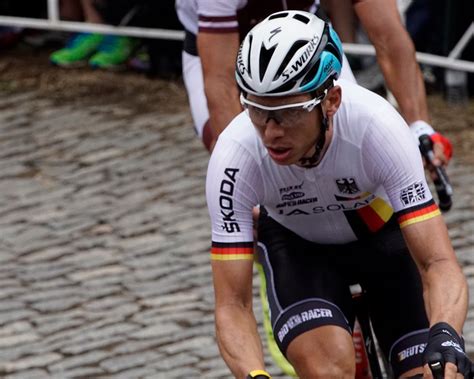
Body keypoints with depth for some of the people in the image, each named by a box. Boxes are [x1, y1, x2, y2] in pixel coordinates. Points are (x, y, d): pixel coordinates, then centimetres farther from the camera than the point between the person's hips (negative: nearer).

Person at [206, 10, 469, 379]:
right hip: (298, 243, 0)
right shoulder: (236, 156, -34)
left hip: (384, 230, 1)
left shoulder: (376, 126, -37)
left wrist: (445, 339, -57)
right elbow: (233, 305, -31)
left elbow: (440, 264, -37)